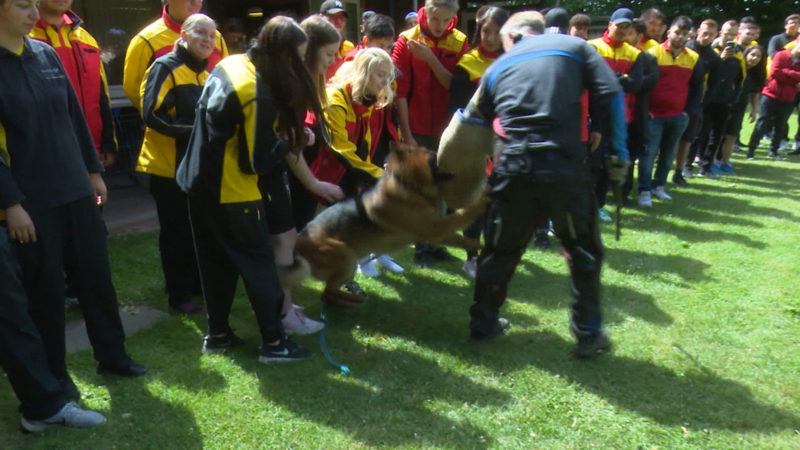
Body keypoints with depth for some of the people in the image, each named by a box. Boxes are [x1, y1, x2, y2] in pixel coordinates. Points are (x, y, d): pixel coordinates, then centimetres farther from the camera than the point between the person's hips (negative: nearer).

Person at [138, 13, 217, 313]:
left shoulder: (206, 73, 13)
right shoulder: (165, 67, -11)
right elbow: (151, 114, -20)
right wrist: (191, 130, -25)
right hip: (169, 165, -7)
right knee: (176, 231, 0)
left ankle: (197, 282, 30)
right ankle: (178, 294, 11)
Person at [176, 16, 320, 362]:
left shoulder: (229, 64, 3)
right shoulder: (260, 96, -23)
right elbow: (257, 162, -19)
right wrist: (289, 140, -4)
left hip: (200, 182, 9)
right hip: (232, 193, -8)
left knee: (215, 261, 17)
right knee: (259, 262, 3)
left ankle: (217, 333, 27)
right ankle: (273, 342, 10)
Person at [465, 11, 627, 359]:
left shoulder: (499, 66, 17)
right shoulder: (574, 47, 11)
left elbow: (474, 119, 21)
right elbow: (610, 95, 0)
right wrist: (619, 150, 5)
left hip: (514, 169, 2)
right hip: (566, 166, -1)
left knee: (500, 248, 19)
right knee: (584, 250, 16)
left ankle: (483, 322, 30)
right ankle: (589, 334, 22)